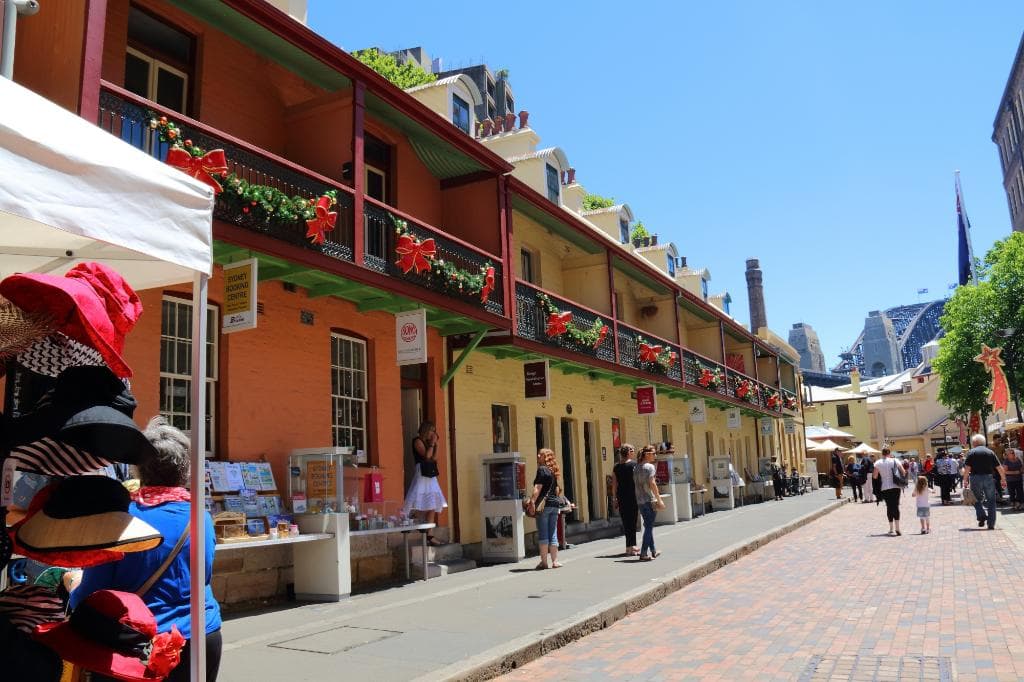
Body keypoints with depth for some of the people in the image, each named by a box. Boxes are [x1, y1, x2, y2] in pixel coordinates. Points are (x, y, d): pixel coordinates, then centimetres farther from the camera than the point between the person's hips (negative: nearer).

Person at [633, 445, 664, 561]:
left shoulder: (636, 468, 12)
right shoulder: (650, 467, -10)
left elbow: (635, 484, 13)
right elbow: (652, 484, -18)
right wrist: (659, 499, -16)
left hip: (640, 501, 7)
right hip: (650, 500, -7)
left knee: (648, 525, 17)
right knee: (649, 526, -3)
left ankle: (653, 551, 26)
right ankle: (643, 554, -5)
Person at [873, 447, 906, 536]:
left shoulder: (877, 463, -2)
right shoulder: (895, 461, -1)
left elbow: (875, 476, -1)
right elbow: (904, 472, -3)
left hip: (885, 488, 0)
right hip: (896, 487, 0)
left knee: (889, 507, 7)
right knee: (896, 506, 4)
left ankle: (891, 529, 8)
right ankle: (897, 528, -5)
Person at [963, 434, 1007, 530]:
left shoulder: (971, 453, 1)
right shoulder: (990, 452, 8)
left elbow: (967, 468, -8)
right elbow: (1000, 468, 5)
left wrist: (965, 481, -5)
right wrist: (1003, 479, 15)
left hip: (975, 478, -2)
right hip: (989, 478, 2)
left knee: (977, 500, 14)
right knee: (991, 501, 9)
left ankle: (982, 516, -7)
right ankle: (991, 524, 7)